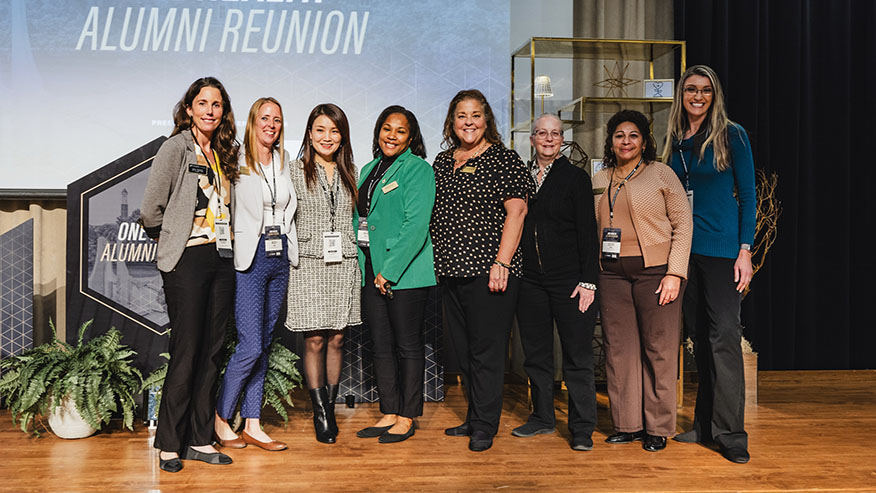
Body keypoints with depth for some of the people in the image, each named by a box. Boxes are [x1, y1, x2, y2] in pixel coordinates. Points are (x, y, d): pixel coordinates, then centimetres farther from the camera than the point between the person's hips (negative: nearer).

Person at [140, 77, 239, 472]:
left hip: (222, 259, 6)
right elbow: (150, 210, -8)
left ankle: (199, 439, 17)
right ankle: (169, 444, 8)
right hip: (188, 259, -6)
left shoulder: (224, 154, 15)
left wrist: (224, 239, 10)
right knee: (186, 352, -5)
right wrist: (172, 239, 5)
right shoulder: (177, 147, -4)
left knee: (211, 352, 8)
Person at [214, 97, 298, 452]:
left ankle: (252, 425, 17)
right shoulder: (239, 160, -3)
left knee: (264, 344, 9)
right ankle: (220, 418, 11)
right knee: (250, 346, -8)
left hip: (281, 257, 6)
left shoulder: (285, 161, 14)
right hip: (249, 257, -6)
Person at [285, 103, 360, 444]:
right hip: (309, 264, -3)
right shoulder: (296, 172, 1)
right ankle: (320, 414, 9)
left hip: (344, 264, 3)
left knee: (337, 339, 7)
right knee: (315, 340, -2)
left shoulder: (349, 172, 11)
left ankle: (330, 406, 20)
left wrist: (357, 252, 11)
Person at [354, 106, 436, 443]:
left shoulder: (417, 169, -6)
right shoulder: (369, 170, 17)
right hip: (371, 271, 7)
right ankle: (389, 413, 21)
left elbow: (415, 225, -15)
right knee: (381, 346, 10)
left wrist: (389, 271, -16)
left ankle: (407, 418, 13)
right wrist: (364, 266, 8)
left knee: (408, 346, 2)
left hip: (405, 272, -7)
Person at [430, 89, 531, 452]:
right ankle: (474, 418, 25)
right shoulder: (443, 161, 16)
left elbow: (516, 212, -10)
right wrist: (438, 263, 14)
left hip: (487, 270, -7)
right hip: (450, 270, 7)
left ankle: (485, 426, 8)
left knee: (487, 349, -3)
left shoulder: (503, 159, -3)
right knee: (462, 349, 12)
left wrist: (501, 262, -17)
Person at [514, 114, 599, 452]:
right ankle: (542, 417, 26)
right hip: (529, 279, 4)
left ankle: (582, 428, 9)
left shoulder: (576, 177, 1)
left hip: (569, 278, -4)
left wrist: (588, 280, -10)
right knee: (535, 353, 11)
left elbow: (587, 231, -3)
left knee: (577, 355, 0)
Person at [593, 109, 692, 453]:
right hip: (612, 273, 4)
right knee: (619, 349, 5)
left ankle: (658, 428, 12)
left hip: (655, 271, -4)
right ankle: (627, 425, 16)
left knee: (658, 351, 0)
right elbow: (592, 231, 18)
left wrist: (675, 273, -10)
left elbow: (683, 224, -1)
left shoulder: (661, 174, 2)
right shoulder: (599, 181, 14)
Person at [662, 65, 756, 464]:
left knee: (724, 336, -6)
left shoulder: (731, 135, -2)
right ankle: (705, 424, 20)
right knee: (699, 337, 10)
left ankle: (730, 434, 1)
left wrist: (744, 252, -10)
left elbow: (747, 195, -3)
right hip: (683, 249, 5)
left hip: (722, 247, -5)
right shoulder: (674, 140, 11)